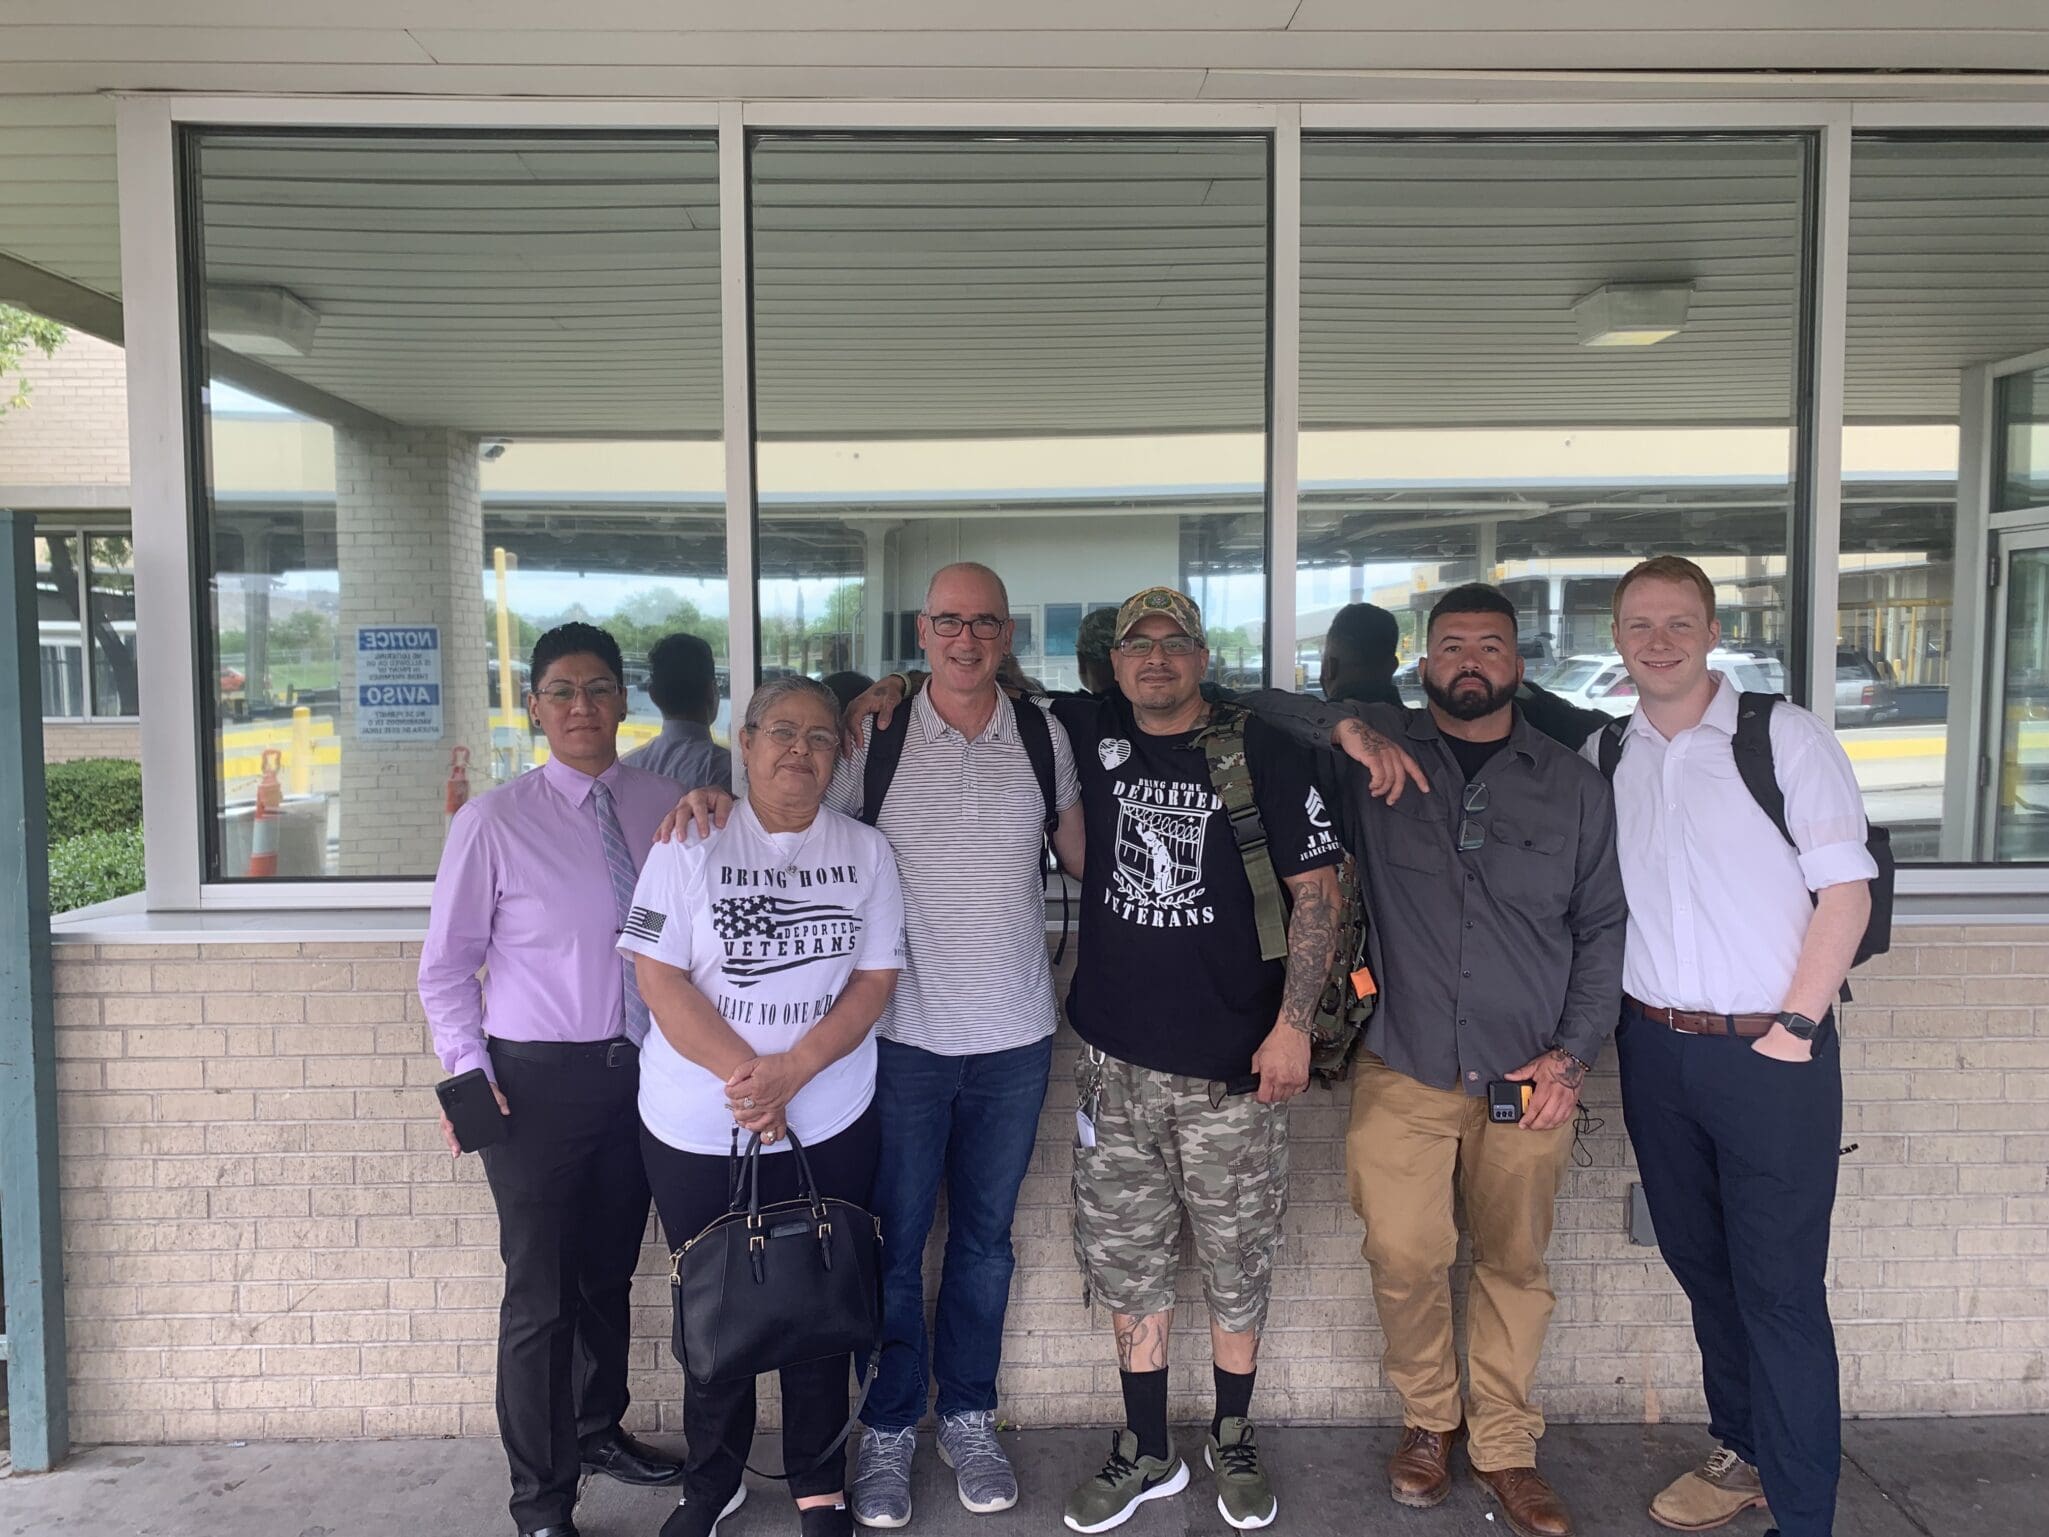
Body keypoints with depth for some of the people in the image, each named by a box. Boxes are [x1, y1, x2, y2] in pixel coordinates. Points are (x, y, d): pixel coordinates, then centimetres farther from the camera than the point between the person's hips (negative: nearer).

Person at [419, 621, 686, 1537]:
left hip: (642, 1071, 4)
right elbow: (445, 967, -3)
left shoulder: (663, 806, 1)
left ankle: (597, 1430, 44)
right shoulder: (493, 823, -8)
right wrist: (467, 1072, -10)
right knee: (539, 1294, 4)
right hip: (538, 1079, -3)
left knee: (609, 1274, 20)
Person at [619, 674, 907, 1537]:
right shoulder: (691, 845, -3)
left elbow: (876, 980, -2)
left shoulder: (866, 852, 3)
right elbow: (658, 976, -8)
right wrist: (744, 1075, -16)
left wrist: (792, 1070, -15)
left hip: (829, 1127, 1)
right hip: (696, 1131, -1)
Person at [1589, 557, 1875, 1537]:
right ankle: (1741, 1454, 36)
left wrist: (1792, 1030, -11)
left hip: (1769, 1052, -4)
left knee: (1781, 1288, 0)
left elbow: (1845, 893, -7)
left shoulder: (1786, 738, -5)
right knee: (1697, 1264, 17)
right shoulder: (1600, 758, 6)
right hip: (1654, 1049, 4)